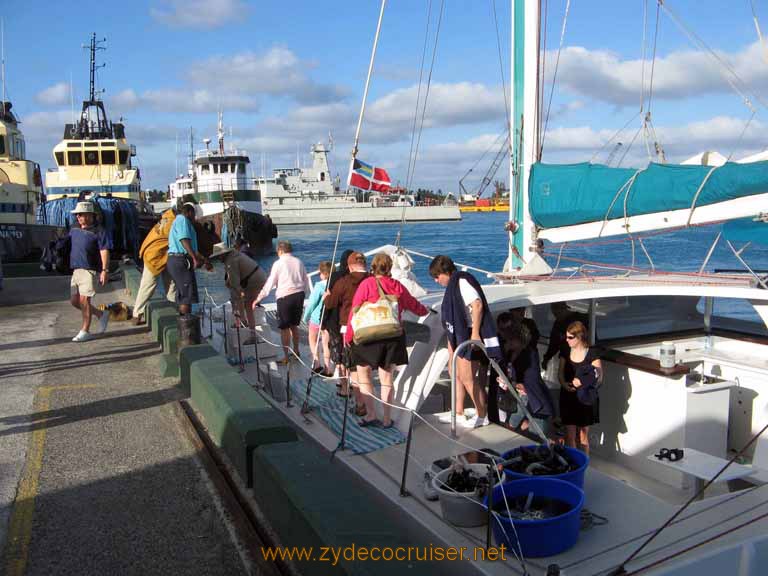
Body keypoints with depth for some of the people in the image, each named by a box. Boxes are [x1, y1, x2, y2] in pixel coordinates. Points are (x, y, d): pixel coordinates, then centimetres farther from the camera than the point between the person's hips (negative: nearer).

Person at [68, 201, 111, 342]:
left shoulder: (98, 232, -8)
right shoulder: (74, 230, 13)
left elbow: (104, 252, -13)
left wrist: (104, 271, -20)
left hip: (90, 270, -8)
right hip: (76, 270, 8)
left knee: (84, 300, -8)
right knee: (74, 301, 8)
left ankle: (85, 331, 2)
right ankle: (102, 314, 25)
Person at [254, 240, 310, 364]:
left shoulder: (278, 264, -5)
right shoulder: (299, 262, 8)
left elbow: (270, 283, -5)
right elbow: (306, 281, 11)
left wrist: (258, 299, 2)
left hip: (285, 297, -5)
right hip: (299, 295, 5)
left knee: (284, 328, 4)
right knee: (294, 325, 21)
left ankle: (286, 357, 7)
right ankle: (296, 351, 33)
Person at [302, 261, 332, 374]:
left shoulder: (319, 286, -19)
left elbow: (311, 303, -11)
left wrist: (306, 317, 4)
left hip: (317, 317, -3)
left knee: (312, 339, 20)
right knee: (326, 343, 14)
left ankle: (316, 359, 3)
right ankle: (327, 368, 16)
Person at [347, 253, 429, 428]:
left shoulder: (366, 284, -8)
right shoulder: (397, 286, 4)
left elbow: (355, 310, -7)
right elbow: (413, 304, 20)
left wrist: (348, 335, 2)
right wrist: (425, 311, 42)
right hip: (393, 338, 4)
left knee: (364, 375, 11)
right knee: (386, 378, 11)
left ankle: (370, 414, 5)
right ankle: (386, 419, 14)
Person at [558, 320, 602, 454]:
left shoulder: (592, 354, -9)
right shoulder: (565, 353, 4)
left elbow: (598, 377, -10)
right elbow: (560, 374, 6)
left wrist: (582, 383, -23)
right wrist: (565, 384, -15)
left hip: (585, 399, -3)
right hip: (568, 398, 3)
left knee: (582, 435, 8)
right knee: (570, 435, 5)